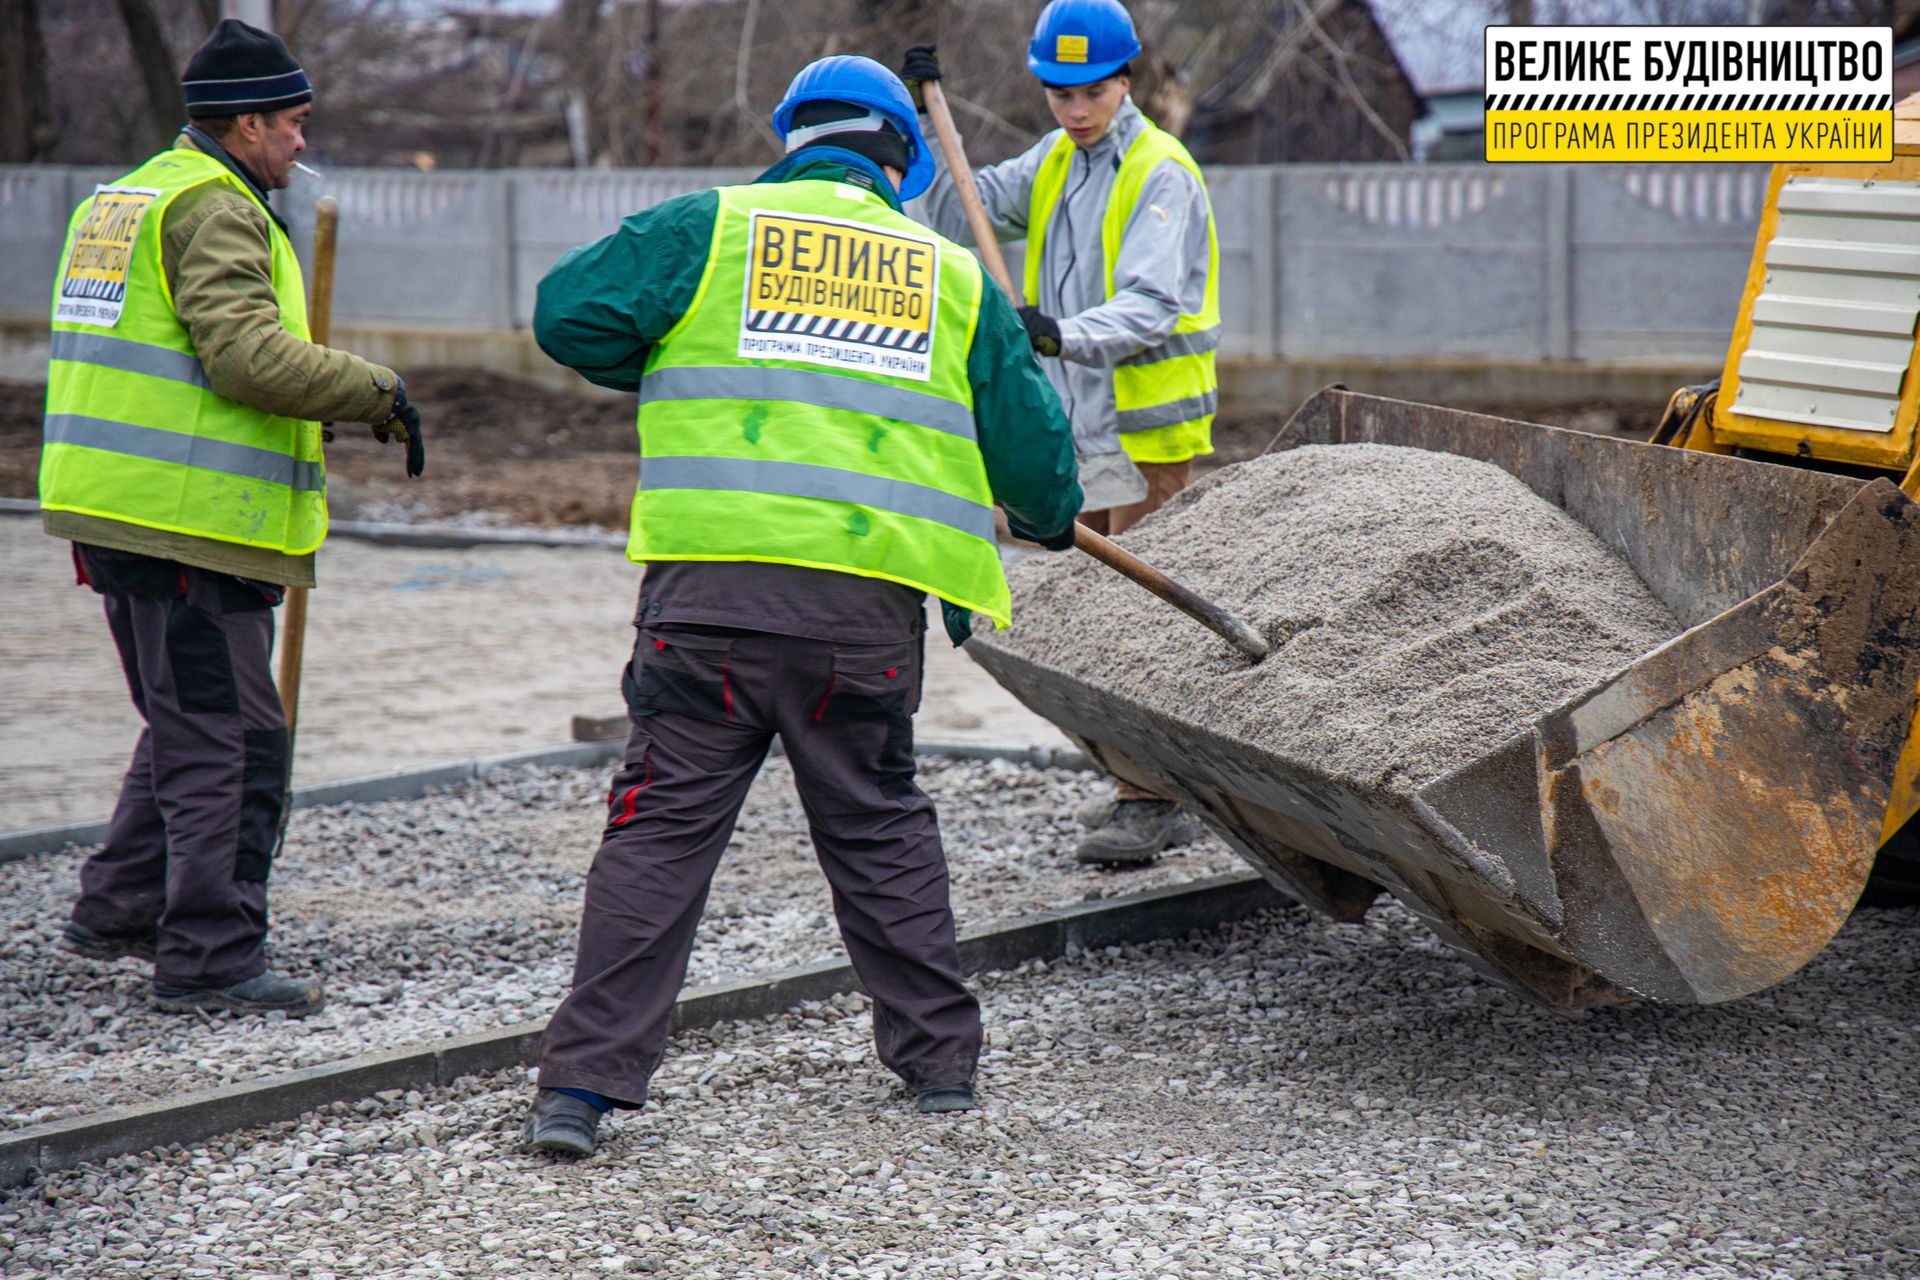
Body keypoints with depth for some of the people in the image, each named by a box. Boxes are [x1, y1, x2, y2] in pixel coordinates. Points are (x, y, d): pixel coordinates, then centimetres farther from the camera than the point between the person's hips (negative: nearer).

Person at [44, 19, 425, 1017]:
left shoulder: (121, 199, 20)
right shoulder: (212, 208, -12)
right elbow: (248, 353, -24)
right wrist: (375, 393, -15)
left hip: (117, 511, 10)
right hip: (190, 521, -10)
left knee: (186, 727, 22)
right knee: (228, 742, -6)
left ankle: (116, 908, 27)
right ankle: (210, 958, -4)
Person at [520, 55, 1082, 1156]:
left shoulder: (709, 227, 8)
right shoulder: (952, 275, 15)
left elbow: (569, 314, 3)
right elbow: (1029, 440, 17)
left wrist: (667, 373, 21)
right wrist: (1053, 519, 39)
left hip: (710, 585, -2)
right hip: (870, 608, 2)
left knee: (662, 829, 1)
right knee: (880, 828, 18)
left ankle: (584, 1081, -3)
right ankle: (941, 1058, 26)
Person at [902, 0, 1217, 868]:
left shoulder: (1160, 172, -13)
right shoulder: (1054, 162, 12)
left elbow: (1151, 304, -25)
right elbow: (963, 211, 20)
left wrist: (1065, 334, -41)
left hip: (1150, 433, -8)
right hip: (1082, 429, 8)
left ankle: (1152, 803, -10)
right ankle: (1143, 788, 21)